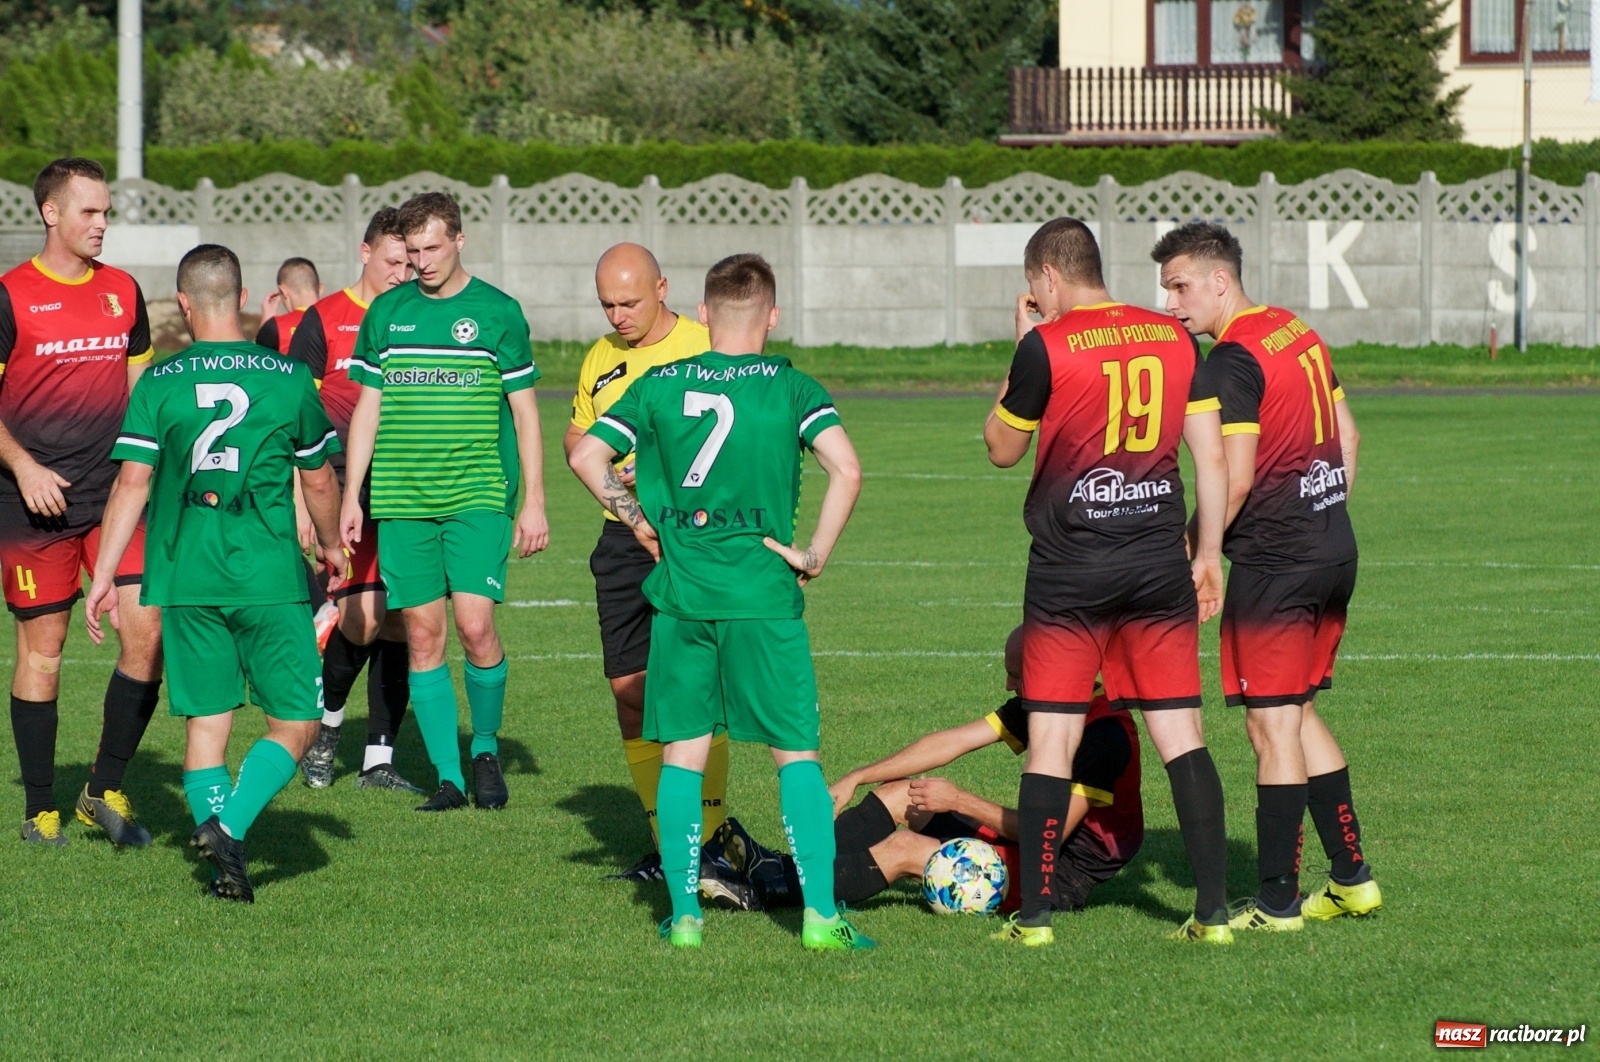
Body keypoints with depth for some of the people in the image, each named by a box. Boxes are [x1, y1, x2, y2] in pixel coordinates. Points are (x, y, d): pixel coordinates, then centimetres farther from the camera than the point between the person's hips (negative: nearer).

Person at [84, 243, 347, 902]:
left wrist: (103, 575, 2)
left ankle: (224, 860, 1)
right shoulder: (287, 377, 1)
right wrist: (331, 547, 28)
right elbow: (319, 480, 10)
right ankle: (229, 828, -17)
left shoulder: (159, 383, 1)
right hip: (269, 576, -2)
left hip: (184, 576, 2)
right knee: (295, 722, 4)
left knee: (206, 722, 10)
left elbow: (132, 483, -4)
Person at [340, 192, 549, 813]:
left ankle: (486, 745, 10)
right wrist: (351, 497, 8)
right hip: (401, 501, 3)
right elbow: (368, 408, 14)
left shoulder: (497, 312, 2)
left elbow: (525, 412, 4)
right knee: (422, 634, 0)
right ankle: (448, 779, 5)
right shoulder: (387, 313, 9)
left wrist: (533, 503, 0)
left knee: (475, 625, -14)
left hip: (477, 499, -3)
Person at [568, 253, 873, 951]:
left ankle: (684, 913, 9)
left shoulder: (659, 385, 5)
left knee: (683, 754, 10)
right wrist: (815, 554, -4)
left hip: (679, 591, 2)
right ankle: (820, 913, -4)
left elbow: (585, 456, 2)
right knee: (796, 753, 3)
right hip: (763, 592, -2)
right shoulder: (790, 387, -2)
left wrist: (639, 521, 12)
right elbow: (846, 470, -15)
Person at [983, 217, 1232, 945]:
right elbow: (1212, 457, 6)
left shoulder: (1047, 345, -7)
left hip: (1069, 571, -3)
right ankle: (1214, 909, 3)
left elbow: (1001, 448, 6)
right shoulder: (1175, 339, 6)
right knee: (1181, 734, 6)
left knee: (1051, 740, 2)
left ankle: (1034, 913, 2)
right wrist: (1208, 556, 12)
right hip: (1159, 563, 4)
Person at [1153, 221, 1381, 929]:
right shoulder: (1300, 333, 13)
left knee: (1272, 724, -4)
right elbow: (1348, 434, 20)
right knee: (1297, 712, 18)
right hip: (1334, 550, 9)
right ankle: (1352, 878, 19)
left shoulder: (1232, 359, -14)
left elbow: (1236, 477, -19)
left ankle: (1277, 903, -2)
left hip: (1274, 557, -9)